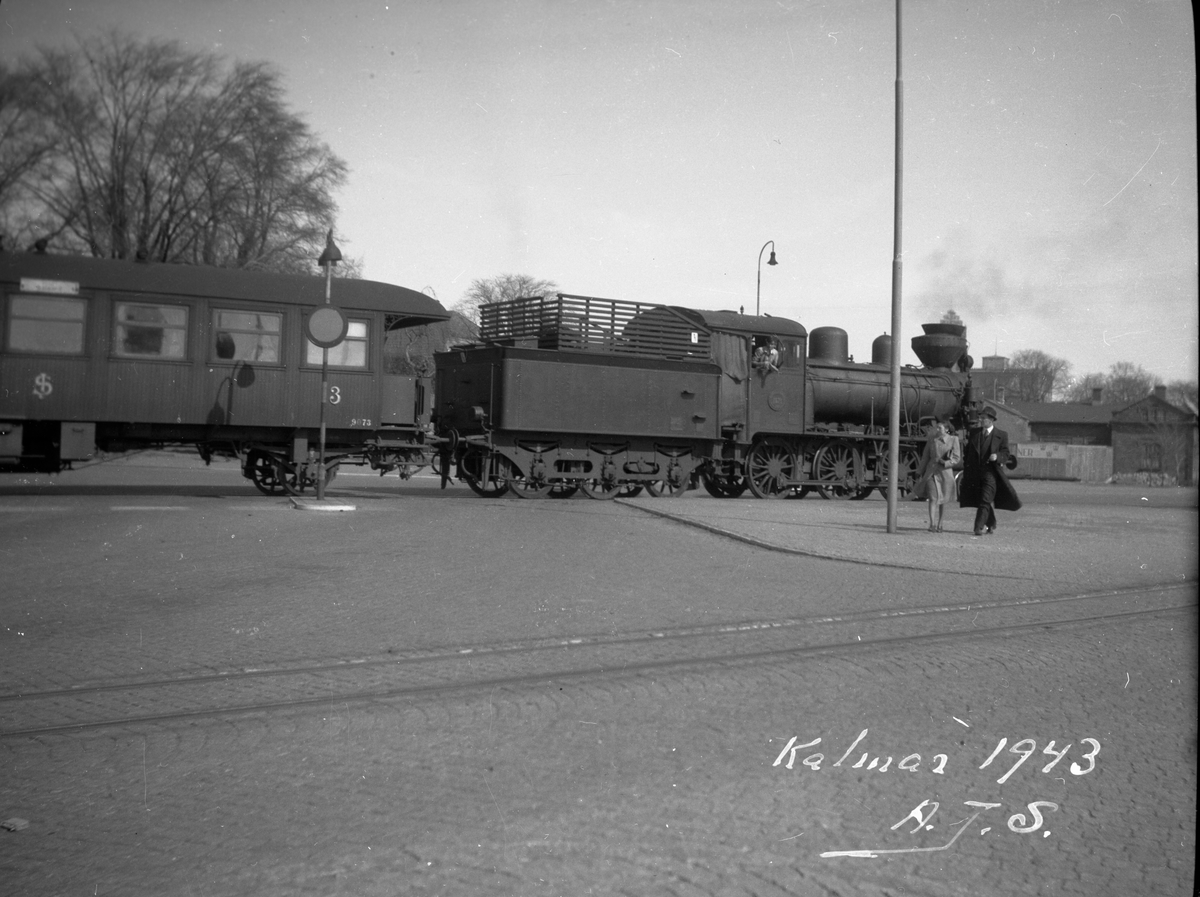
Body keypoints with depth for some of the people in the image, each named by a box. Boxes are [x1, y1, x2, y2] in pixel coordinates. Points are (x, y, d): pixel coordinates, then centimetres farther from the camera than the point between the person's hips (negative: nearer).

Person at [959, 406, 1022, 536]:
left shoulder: (1001, 435, -1)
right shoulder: (974, 433, 10)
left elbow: (1005, 454, 0)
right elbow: (967, 452, 14)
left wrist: (997, 456, -22)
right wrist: (966, 471, 9)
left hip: (991, 472, -4)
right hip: (975, 472, 4)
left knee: (986, 500, -13)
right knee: (984, 501, 12)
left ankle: (979, 527, -16)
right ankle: (991, 525, 28)